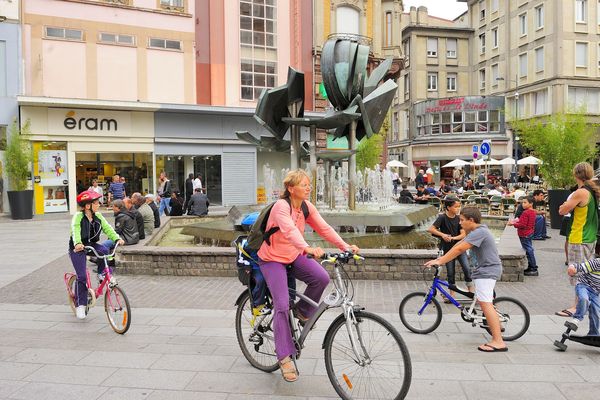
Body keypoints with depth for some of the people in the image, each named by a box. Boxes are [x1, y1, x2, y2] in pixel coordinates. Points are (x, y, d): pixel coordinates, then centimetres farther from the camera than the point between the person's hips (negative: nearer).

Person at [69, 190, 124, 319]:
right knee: (82, 276, -10)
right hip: (78, 248, -5)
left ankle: (102, 274, -4)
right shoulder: (78, 217, -18)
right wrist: (77, 244, -52)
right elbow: (75, 231, -32)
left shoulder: (98, 216, -2)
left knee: (105, 249, -28)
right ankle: (80, 305, 3)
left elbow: (107, 228, -10)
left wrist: (117, 238, -27)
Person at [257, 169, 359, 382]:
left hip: (294, 256, 6)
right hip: (272, 259, -6)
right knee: (282, 306, -15)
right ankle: (285, 357, -3)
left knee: (322, 278, -21)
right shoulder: (281, 206, -25)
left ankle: (302, 311, 7)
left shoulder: (307, 206, -3)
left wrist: (345, 246, -22)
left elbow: (324, 228, -9)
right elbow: (289, 230, -43)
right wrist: (308, 248, -59)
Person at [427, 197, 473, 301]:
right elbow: (431, 229, -21)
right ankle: (452, 294, 19)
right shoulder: (442, 217, -12)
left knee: (467, 269, -10)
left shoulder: (458, 218, -3)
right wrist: (442, 235, -32)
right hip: (448, 249, -2)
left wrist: (453, 238, -23)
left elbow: (463, 234, -6)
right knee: (450, 272, 6)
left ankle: (471, 291, 3)